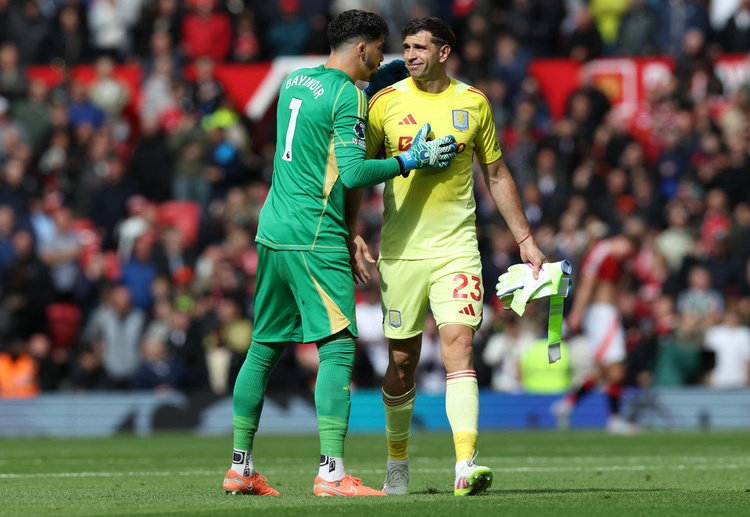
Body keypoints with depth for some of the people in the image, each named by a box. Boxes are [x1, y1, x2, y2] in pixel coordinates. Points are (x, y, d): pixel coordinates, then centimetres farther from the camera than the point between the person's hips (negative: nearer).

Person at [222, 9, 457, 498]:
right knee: (338, 347, -9)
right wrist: (412, 160, -8)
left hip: (273, 231, 9)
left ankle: (241, 467, 18)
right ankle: (332, 472, -17)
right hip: (314, 238, -9)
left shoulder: (295, 82, 16)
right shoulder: (348, 96, -10)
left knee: (264, 348, 14)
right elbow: (352, 174, -17)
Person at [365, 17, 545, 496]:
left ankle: (466, 465, -22)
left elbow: (497, 174, 14)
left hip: (456, 245, 0)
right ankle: (398, 462, 24)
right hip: (401, 248, 0)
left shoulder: (473, 103, 5)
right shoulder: (386, 102, 1)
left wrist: (525, 239, 13)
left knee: (459, 345, -15)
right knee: (402, 359, 6)